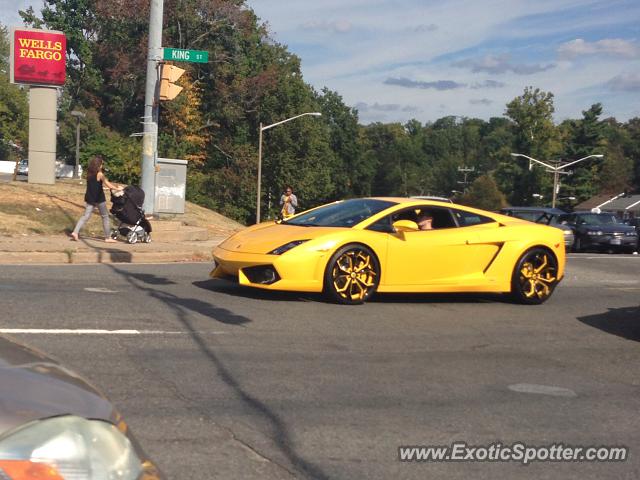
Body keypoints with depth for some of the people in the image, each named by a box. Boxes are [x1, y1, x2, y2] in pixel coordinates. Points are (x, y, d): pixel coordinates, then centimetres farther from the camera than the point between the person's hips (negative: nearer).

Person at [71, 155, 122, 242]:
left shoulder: (89, 173, 8)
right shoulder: (99, 174, -13)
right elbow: (108, 185, -14)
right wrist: (118, 188, 2)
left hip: (89, 198, 6)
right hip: (99, 199, -6)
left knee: (86, 216, 5)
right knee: (105, 216, 7)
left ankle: (75, 232, -12)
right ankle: (108, 237, 11)